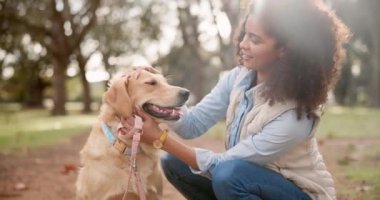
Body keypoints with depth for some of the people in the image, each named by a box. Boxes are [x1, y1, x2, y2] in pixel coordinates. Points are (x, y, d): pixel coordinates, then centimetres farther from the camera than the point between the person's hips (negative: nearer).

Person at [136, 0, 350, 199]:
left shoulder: (296, 115, -31)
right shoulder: (238, 78, -10)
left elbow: (226, 165, -27)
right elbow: (194, 123, -10)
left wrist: (161, 138, -28)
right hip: (254, 180, 7)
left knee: (228, 174, -34)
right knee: (174, 163, -7)